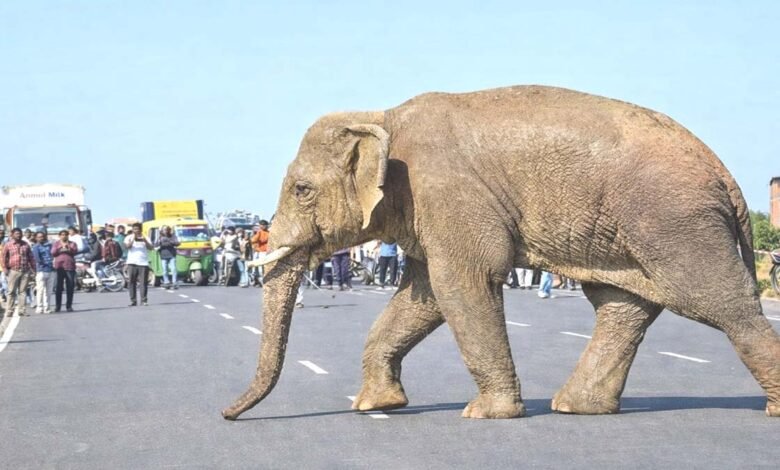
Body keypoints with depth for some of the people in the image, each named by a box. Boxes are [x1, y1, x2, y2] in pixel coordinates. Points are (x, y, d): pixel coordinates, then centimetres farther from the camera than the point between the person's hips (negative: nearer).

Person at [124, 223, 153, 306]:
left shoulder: (145, 238, 11)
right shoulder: (129, 237, 10)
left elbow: (150, 247, -3)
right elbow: (128, 246, -8)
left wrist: (145, 240, -19)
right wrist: (133, 239, -23)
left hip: (143, 263, 0)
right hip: (132, 263, 0)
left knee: (143, 282, -6)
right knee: (132, 282, -1)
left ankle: (144, 300, -4)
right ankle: (133, 300, 3)